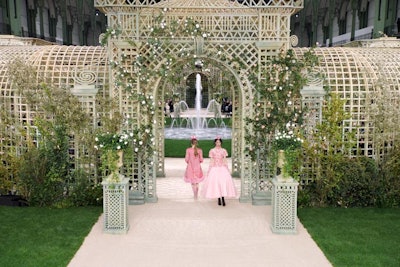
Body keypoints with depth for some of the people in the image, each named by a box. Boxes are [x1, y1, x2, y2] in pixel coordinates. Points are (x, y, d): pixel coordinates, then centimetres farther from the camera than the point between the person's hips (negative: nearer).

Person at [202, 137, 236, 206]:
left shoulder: (223, 150, 5)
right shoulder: (212, 151, 3)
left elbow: (225, 160, 7)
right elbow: (211, 161, 4)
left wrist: (227, 169, 2)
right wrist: (209, 170, 1)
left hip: (222, 168, 0)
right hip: (214, 169, 0)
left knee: (223, 183, -11)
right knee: (215, 183, -4)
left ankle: (223, 199, -6)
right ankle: (219, 199, 7)